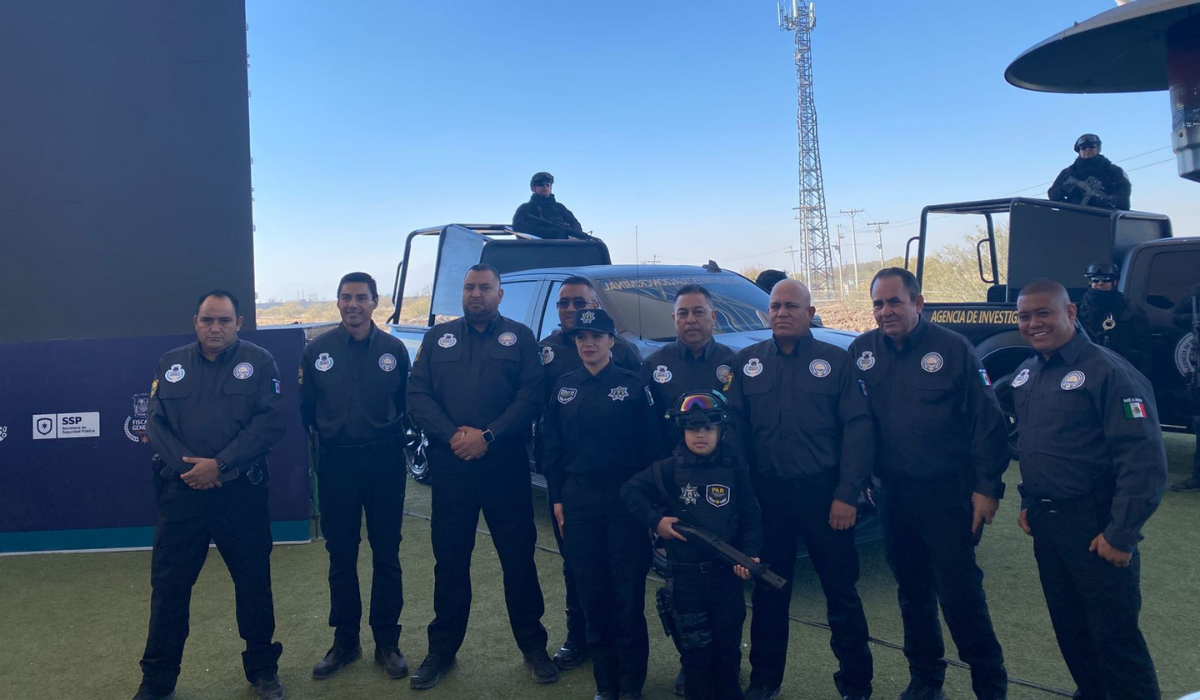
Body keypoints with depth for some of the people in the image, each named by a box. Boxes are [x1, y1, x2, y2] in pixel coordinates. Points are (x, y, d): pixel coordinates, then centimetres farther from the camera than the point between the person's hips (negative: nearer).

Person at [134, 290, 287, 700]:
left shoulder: (258, 362, -2)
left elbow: (272, 422, -10)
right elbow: (155, 423, 4)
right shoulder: (170, 365, 9)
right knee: (168, 585, 7)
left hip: (242, 493, -2)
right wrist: (186, 465, -12)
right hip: (181, 491, 2)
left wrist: (220, 465, -17)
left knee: (253, 582, 9)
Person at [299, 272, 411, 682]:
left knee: (386, 555, 7)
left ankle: (387, 643, 20)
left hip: (384, 461, 0)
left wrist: (391, 437, -1)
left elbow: (405, 403, 5)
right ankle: (345, 642, 25)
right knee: (341, 555, 11)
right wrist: (322, 437, 4)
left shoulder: (393, 349, -1)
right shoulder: (318, 350, 0)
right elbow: (306, 407, 6)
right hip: (336, 462, 1)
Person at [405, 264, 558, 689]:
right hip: (449, 466, 2)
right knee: (450, 559, 9)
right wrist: (452, 434, -13)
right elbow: (417, 396, 2)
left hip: (506, 465, -1)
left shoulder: (520, 337, 6)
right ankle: (443, 650, 24)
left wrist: (488, 436, -15)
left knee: (519, 557, 6)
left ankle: (533, 647, 21)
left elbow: (530, 397, -5)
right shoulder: (437, 338, 12)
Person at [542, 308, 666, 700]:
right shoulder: (564, 387, 9)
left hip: (625, 501, -3)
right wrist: (556, 500, 6)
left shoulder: (632, 385, -2)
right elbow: (553, 448, 11)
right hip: (579, 501, 3)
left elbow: (651, 447, -2)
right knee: (591, 594, 8)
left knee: (628, 594, 1)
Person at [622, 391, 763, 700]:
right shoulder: (669, 469, -6)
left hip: (726, 571, 1)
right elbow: (630, 491, 1)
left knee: (728, 644, 14)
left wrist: (749, 553, -10)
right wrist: (655, 520, -9)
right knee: (695, 648, 8)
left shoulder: (734, 468, -4)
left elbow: (751, 516, 1)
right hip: (684, 574, -1)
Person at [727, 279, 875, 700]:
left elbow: (858, 428, -4)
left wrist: (847, 494, -11)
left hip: (823, 494, -2)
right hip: (766, 495, 2)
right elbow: (735, 429, 5)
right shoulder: (746, 363, 7)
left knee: (841, 591, 8)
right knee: (768, 591, 13)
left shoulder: (836, 361, 1)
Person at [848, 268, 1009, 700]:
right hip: (893, 494, 4)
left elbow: (987, 422, -7)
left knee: (959, 593, -2)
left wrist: (987, 487, -10)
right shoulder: (862, 352, 4)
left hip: (947, 493, -4)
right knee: (912, 592, 16)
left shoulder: (953, 348, -7)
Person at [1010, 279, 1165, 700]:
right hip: (1044, 524, 7)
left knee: (1115, 636, 0)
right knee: (1069, 626, 18)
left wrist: (1122, 534, -19)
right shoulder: (1026, 374, 10)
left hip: (1095, 528, -7)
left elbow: (1144, 460, -19)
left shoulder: (1108, 371, -15)